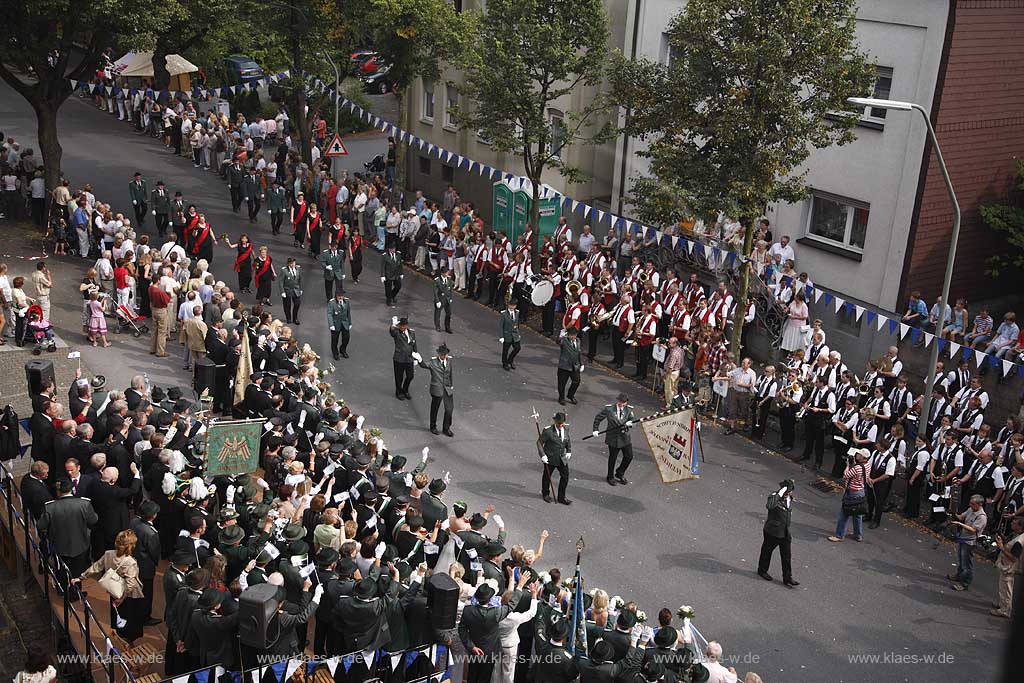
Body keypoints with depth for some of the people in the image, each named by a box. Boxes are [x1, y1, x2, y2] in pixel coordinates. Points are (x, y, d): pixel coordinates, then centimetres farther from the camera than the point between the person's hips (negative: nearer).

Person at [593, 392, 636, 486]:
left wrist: (630, 422, -28)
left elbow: (633, 419, -4)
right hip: (613, 437, -3)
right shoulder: (609, 409, -10)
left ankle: (620, 473, 34)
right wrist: (595, 430, -8)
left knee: (629, 456, 9)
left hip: (625, 437, 3)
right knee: (612, 458, 9)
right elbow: (598, 418, -1)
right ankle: (610, 477, 31)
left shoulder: (629, 409, -2)